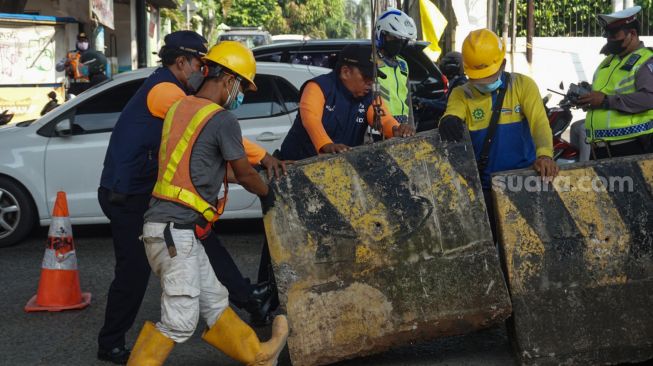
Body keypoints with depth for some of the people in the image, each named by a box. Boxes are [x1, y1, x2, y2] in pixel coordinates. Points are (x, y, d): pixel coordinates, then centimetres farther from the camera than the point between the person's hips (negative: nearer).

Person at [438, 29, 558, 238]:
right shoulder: (461, 94, 5)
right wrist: (449, 121, -40)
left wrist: (544, 154, -31)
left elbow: (539, 122, -12)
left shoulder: (523, 85, 1)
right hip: (485, 188, 1)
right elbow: (452, 116, -15)